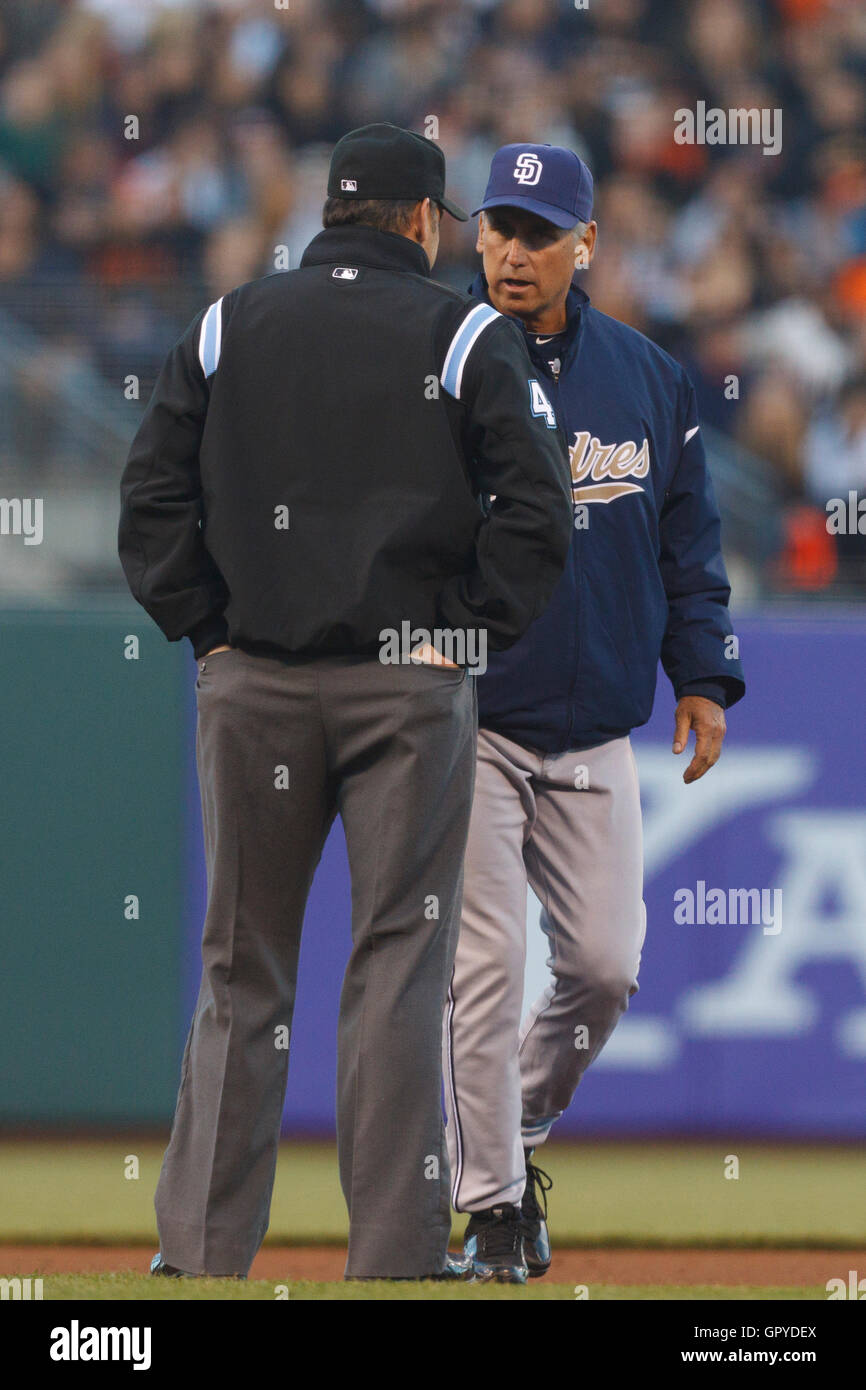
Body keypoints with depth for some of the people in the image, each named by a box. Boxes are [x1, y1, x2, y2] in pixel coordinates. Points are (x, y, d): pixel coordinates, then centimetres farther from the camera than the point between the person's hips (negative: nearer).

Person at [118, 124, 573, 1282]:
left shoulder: (225, 329, 7)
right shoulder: (464, 337, 0)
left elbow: (152, 501, 2)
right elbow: (537, 509, -8)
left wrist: (207, 628, 5)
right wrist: (468, 632, -1)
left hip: (250, 686, 2)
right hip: (409, 690, -2)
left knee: (241, 974, 8)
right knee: (398, 972, 0)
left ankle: (201, 1250, 5)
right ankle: (395, 1258, -3)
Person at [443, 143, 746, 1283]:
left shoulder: (647, 378, 7)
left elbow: (688, 537, 14)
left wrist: (703, 674, 8)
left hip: (595, 733, 4)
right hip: (469, 725, -4)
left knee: (605, 964, 2)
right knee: (484, 965, -7)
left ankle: (522, 1119, 28)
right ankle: (492, 1198, 2)